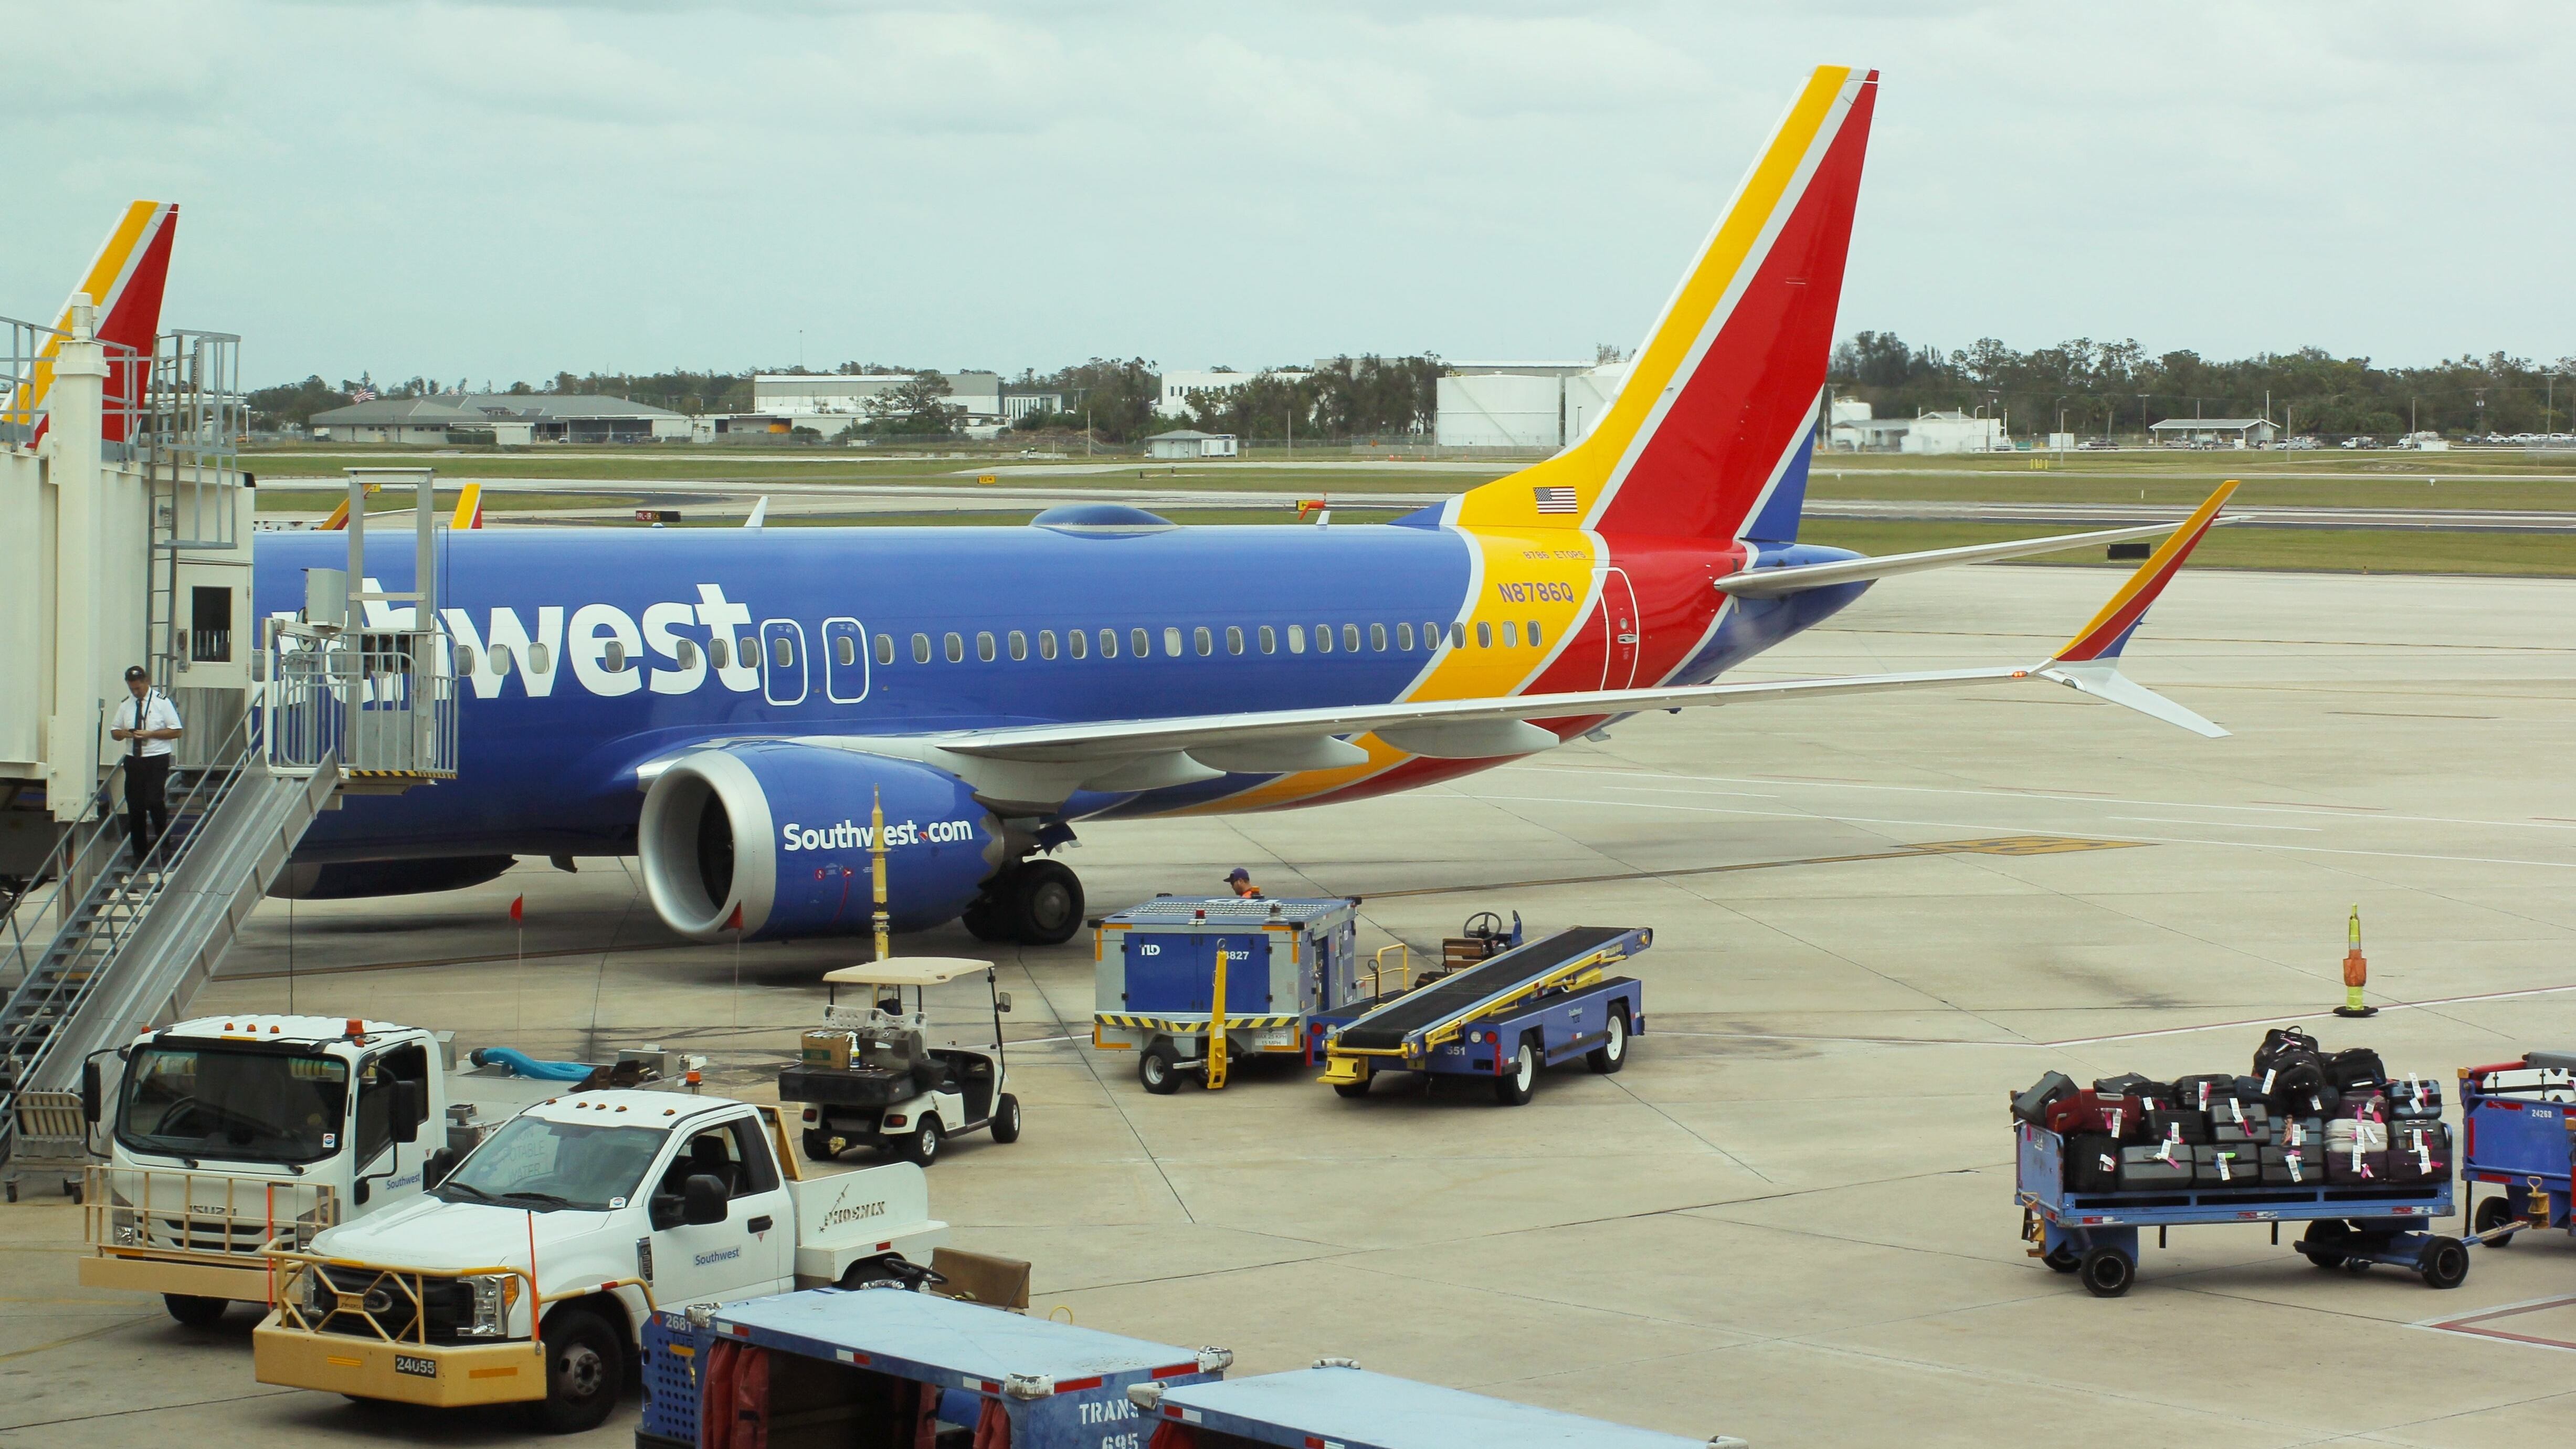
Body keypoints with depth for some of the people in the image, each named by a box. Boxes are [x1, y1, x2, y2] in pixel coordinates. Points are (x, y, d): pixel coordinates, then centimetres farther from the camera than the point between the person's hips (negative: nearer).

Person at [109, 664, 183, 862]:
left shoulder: (162, 702, -3)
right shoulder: (126, 705, 11)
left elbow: (176, 731, -5)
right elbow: (114, 732, 18)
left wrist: (150, 734, -16)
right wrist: (123, 733, -6)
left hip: (157, 759, -5)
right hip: (133, 760, 5)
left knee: (154, 801, -17)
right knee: (135, 808, 5)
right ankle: (139, 853, 13)